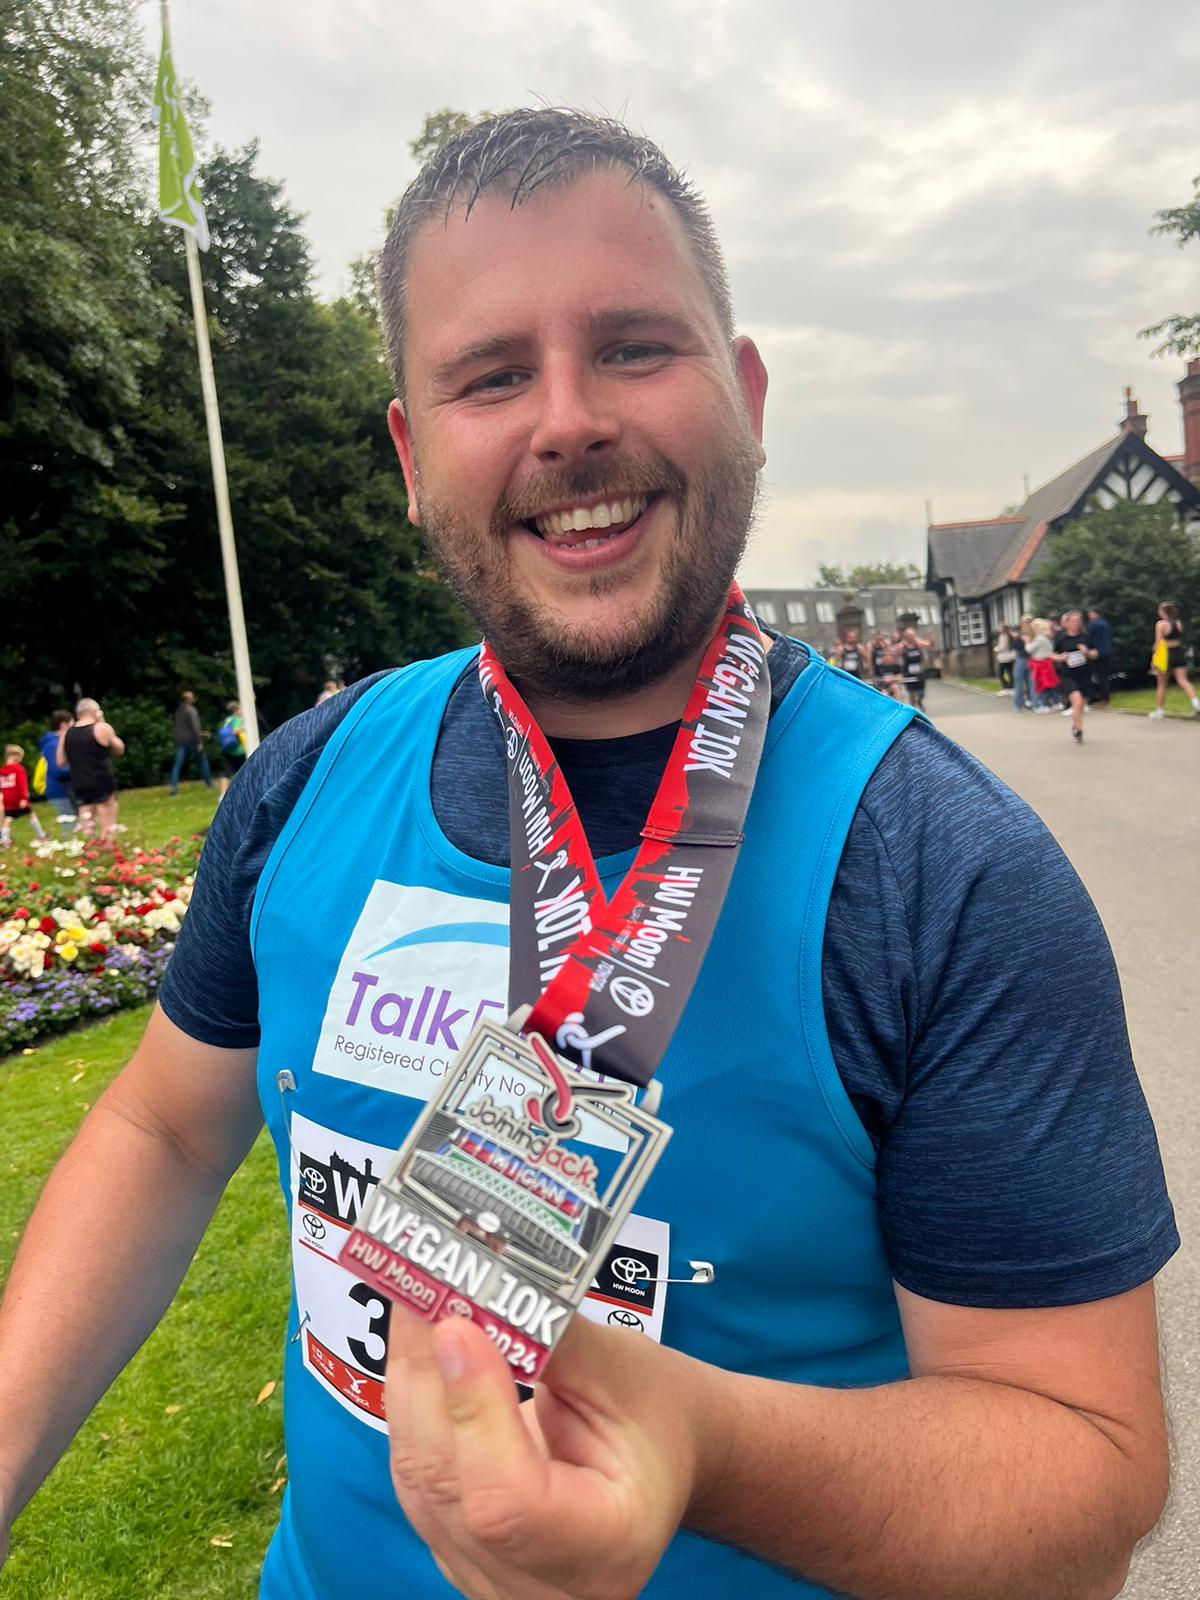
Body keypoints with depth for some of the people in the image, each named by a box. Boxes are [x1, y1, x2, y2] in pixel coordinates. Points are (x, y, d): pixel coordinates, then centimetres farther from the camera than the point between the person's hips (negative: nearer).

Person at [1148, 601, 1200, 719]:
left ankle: (1159, 711, 13)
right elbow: (1180, 640, 14)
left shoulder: (1160, 624, -8)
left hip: (1166, 655, -4)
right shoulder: (1179, 623, 9)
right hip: (1178, 654, 4)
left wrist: (1154, 659, -9)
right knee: (1183, 681, -3)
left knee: (1161, 684, 8)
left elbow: (1158, 642, -11)